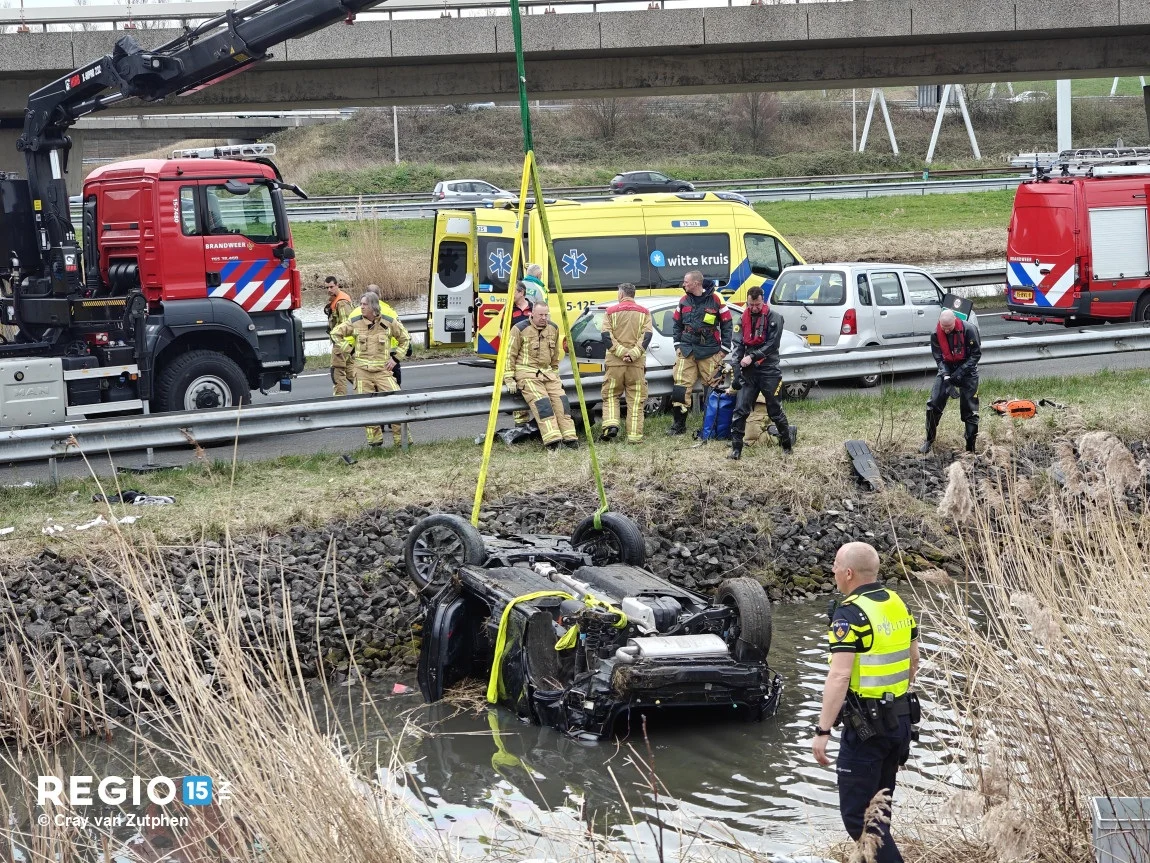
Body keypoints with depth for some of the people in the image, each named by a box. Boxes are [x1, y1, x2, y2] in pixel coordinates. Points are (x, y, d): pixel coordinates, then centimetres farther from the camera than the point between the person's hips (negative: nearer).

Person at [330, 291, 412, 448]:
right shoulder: (354, 323, 3)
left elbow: (405, 339, 15)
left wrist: (395, 358, 6)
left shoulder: (389, 322, 1)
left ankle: (401, 438, -6)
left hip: (383, 369, -1)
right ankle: (375, 439, 13)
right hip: (362, 371, 1)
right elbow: (335, 333, 18)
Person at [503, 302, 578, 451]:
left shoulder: (553, 329, 10)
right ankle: (552, 440, -32)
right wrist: (509, 379, -9)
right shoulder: (520, 329, -7)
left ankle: (569, 437, -14)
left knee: (560, 399, -13)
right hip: (526, 372, -6)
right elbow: (509, 355, -5)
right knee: (541, 402, -23)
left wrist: (554, 373, 21)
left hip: (546, 372, 6)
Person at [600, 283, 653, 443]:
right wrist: (633, 354, -11)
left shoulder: (611, 312, 4)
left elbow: (606, 336, -6)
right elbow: (646, 336, -4)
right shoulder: (644, 313, 9)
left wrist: (621, 352, -12)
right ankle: (634, 435, 0)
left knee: (610, 396, 11)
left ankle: (611, 424, -10)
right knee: (635, 400, 4)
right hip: (637, 364, 1)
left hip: (614, 362, -1)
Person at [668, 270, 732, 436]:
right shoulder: (684, 300, 9)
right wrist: (678, 345, 9)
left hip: (709, 352, -3)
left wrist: (724, 348, -3)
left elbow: (726, 324, 1)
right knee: (680, 387, -5)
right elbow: (677, 324, 18)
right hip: (686, 350, 3)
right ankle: (679, 424, 1)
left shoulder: (715, 299, -4)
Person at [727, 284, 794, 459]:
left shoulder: (774, 318, -4)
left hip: (768, 371, -4)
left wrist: (752, 357, -16)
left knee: (775, 411, 5)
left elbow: (772, 344, -10)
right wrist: (736, 365, -7)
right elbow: (739, 344, 7)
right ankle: (736, 449, -2)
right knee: (740, 411, -5)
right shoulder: (745, 319, 10)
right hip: (749, 371, 4)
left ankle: (787, 443, 22)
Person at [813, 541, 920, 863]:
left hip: (866, 725, -8)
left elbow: (839, 677, -24)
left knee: (856, 812, -3)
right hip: (901, 718, 8)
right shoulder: (898, 604, 7)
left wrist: (823, 731, -24)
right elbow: (913, 660, 17)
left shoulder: (851, 613, -18)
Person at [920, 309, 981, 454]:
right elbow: (938, 358, -5)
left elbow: (976, 354, -14)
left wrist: (960, 372, -21)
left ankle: (971, 447, 8)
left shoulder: (969, 330, -20)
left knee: (970, 410, -1)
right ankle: (929, 440, 10)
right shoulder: (936, 334, -11)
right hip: (946, 369, 3)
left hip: (967, 370, -3)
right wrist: (946, 376, -21)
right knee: (933, 404, -6)